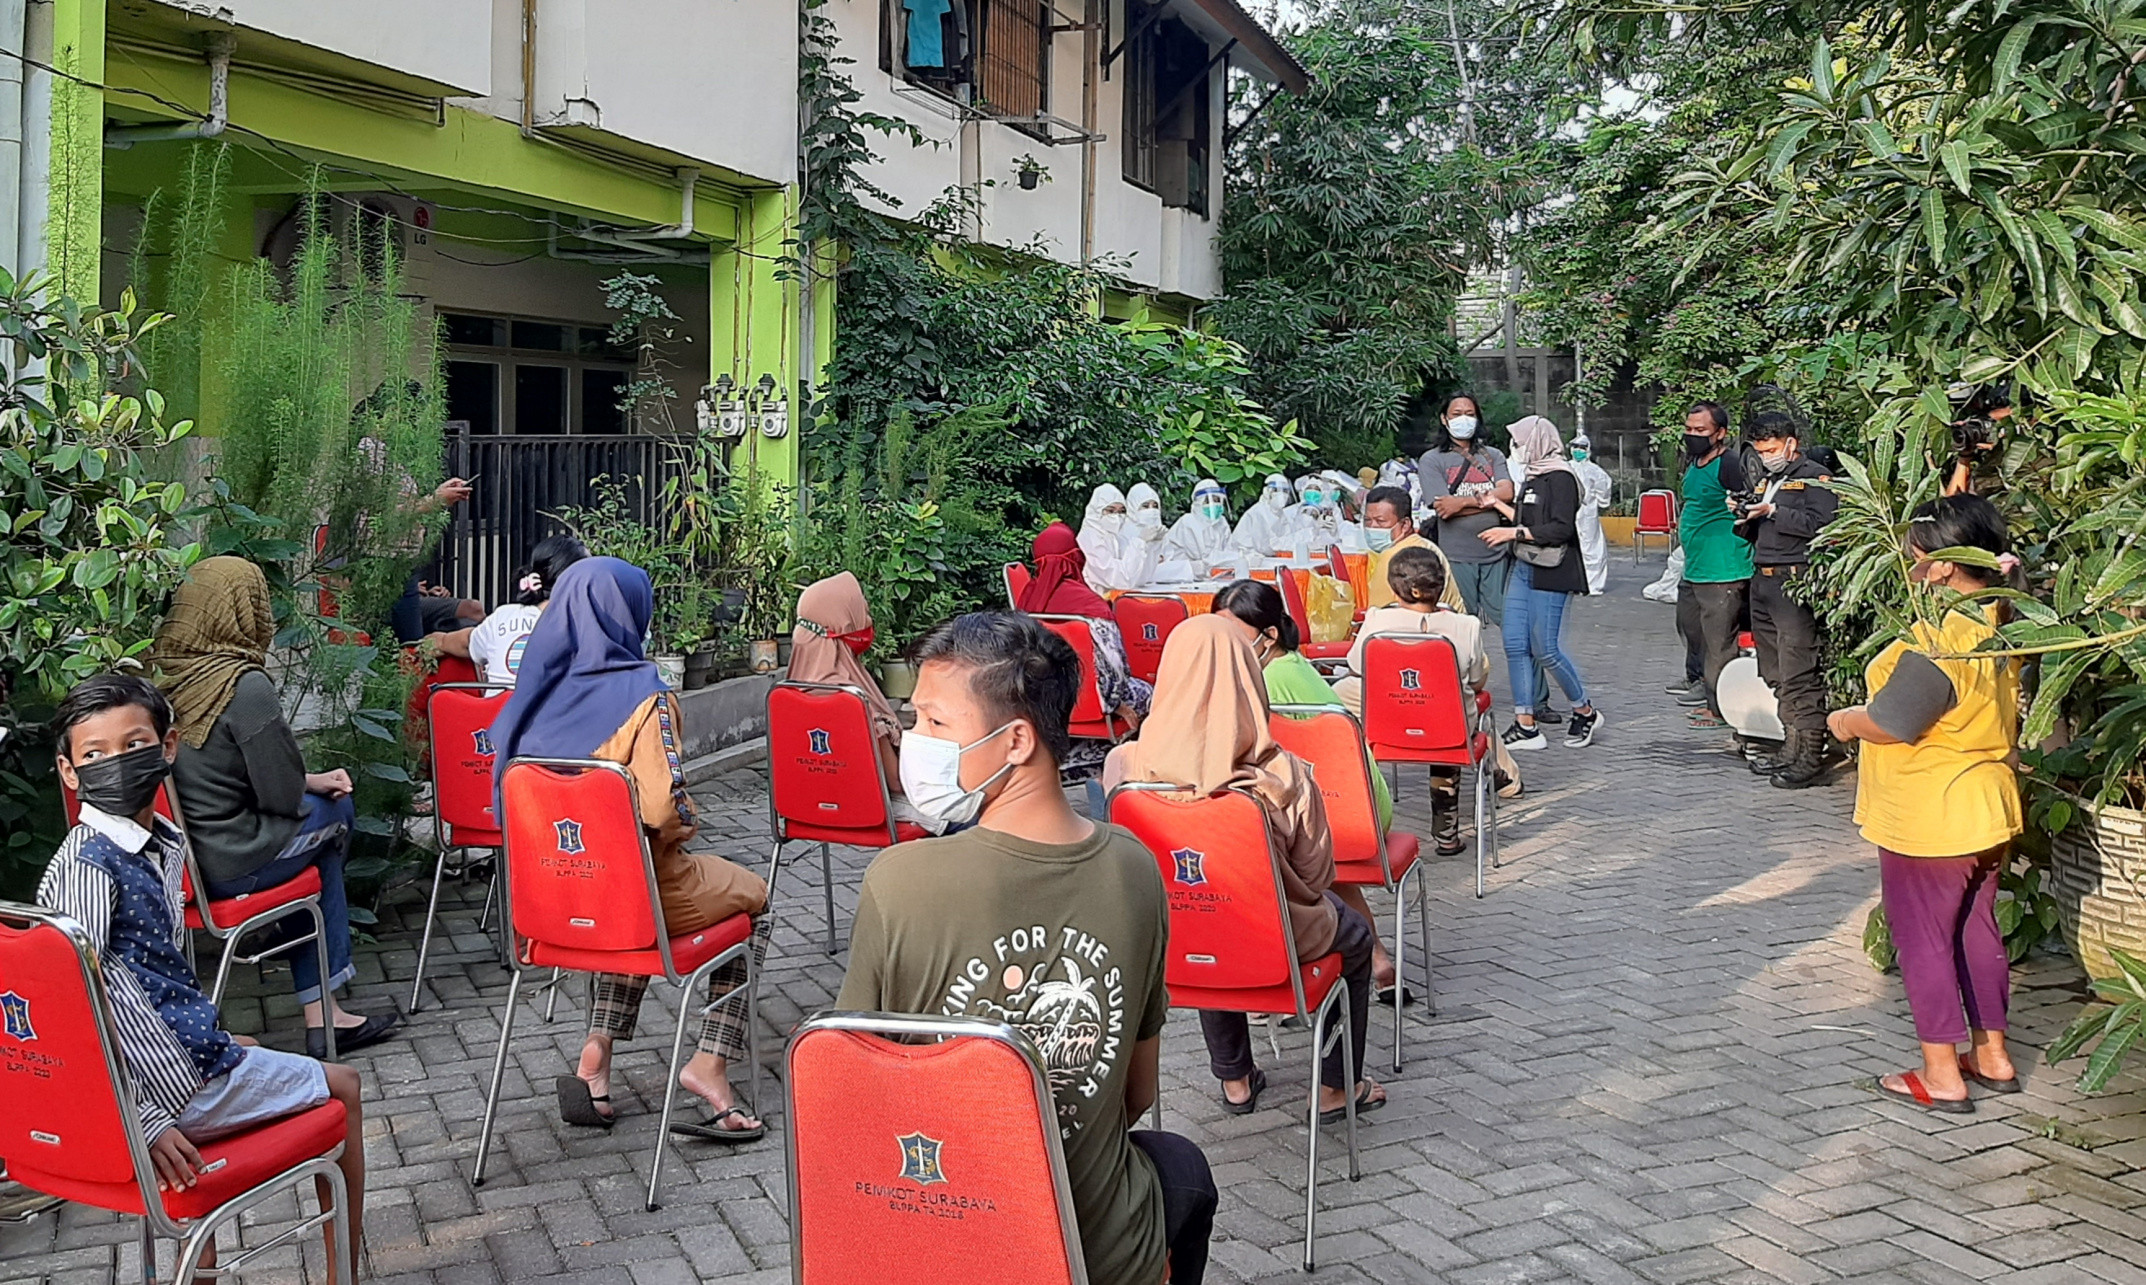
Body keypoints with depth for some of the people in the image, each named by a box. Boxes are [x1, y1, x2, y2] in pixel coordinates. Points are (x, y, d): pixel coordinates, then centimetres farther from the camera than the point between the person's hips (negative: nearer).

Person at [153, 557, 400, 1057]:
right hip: (227, 863, -7)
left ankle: (321, 1011, 22)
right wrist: (313, 786, 8)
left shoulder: (164, 674, 4)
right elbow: (283, 795, -15)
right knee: (336, 810, 14)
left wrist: (309, 782, 13)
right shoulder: (245, 686, -19)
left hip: (177, 851, 8)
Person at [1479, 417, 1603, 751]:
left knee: (1545, 650, -6)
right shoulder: (1532, 477, 16)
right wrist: (1498, 505, 25)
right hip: (1523, 569, 9)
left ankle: (1585, 712, 14)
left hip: (1550, 573, -9)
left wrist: (1513, 533, -19)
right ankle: (1525, 726, 4)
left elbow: (1561, 529, -20)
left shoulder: (1561, 478, -11)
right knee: (1515, 645, 1)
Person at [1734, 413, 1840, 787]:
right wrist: (1742, 517, 6)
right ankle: (1790, 750, 17)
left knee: (1799, 676, -11)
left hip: (1795, 584, -9)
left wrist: (1773, 512, -16)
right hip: (1763, 583, 9)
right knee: (1776, 676, 10)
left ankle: (1809, 758, -9)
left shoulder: (1814, 478, -3)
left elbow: (1821, 525, -17)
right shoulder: (1768, 481, 23)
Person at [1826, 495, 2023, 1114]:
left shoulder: (1939, 642, -27)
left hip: (1928, 820, -9)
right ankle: (1992, 1054, 32)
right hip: (1986, 808, 9)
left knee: (1923, 938, 5)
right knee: (1977, 929, 20)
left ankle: (1941, 1074, 14)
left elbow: (1889, 724, -24)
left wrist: (1846, 721, -5)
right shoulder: (2002, 626, 1)